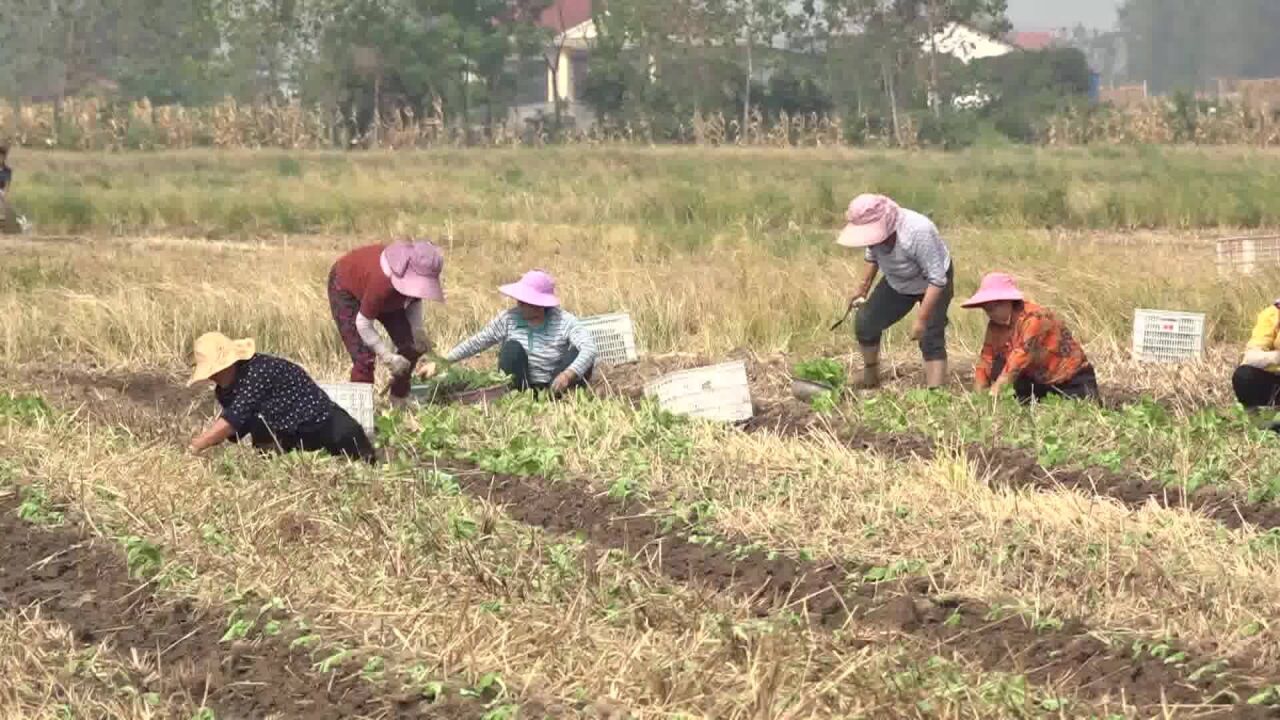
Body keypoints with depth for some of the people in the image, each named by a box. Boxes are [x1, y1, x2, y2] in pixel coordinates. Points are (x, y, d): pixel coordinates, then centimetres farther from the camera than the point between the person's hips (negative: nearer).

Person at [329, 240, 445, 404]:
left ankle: (399, 401, 19)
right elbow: (363, 323, -32)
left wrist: (418, 329, -16)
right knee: (364, 357, -16)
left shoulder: (420, 272, -26)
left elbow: (414, 298, -1)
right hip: (345, 288, -7)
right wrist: (387, 357, -29)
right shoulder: (383, 282, -45)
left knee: (410, 347, 2)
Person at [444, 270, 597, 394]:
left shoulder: (564, 321, -12)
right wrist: (444, 361, -6)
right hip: (522, 388, 1)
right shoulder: (508, 319, -5)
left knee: (578, 355, -24)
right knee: (513, 348, -24)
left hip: (554, 388, -1)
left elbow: (589, 348, -26)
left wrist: (569, 374, -43)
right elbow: (476, 342, 1)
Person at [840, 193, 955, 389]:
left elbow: (937, 279, -37)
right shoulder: (876, 229, -24)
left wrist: (921, 320, -37)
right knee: (865, 323, 1)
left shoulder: (917, 232, -43)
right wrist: (864, 288, 10)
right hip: (897, 283, 6)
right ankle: (869, 380, 22)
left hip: (933, 284, -6)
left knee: (930, 338, -17)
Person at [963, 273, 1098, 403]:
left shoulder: (1033, 319, -27)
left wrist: (993, 395, -38)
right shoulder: (995, 326, -3)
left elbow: (1019, 360, -34)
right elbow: (987, 360, -6)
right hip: (1039, 380, 6)